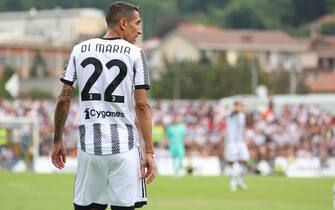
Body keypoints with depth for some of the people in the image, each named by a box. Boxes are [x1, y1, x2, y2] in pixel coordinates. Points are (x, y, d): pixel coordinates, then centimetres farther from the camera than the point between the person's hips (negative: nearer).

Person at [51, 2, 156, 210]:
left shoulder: (80, 50, 8)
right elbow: (142, 106, -6)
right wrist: (149, 152, -6)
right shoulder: (134, 54, -1)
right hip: (124, 146, -3)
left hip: (89, 146, 3)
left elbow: (64, 99, 5)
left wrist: (58, 140, 13)